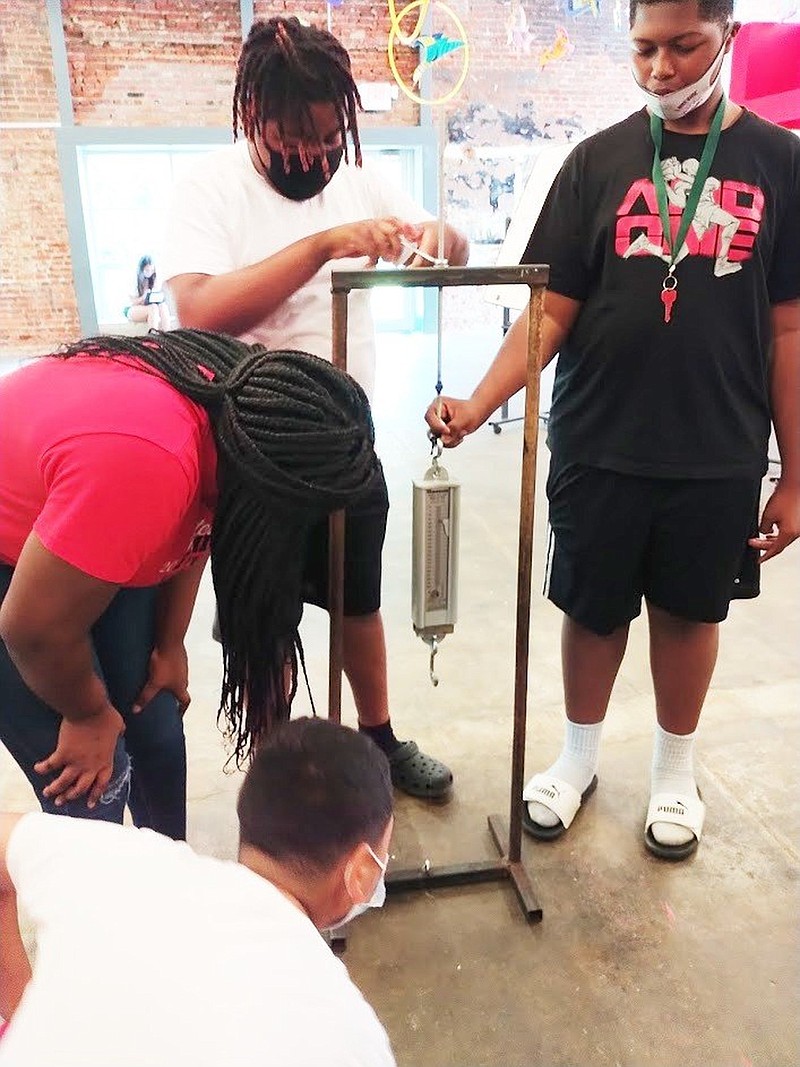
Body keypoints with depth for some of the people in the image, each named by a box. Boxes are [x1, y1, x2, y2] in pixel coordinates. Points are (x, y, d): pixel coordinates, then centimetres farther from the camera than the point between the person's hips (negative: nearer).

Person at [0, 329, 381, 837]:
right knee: (94, 788, -6)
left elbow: (192, 529, 1)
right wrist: (91, 715, -11)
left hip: (99, 544, 7)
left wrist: (169, 646, 3)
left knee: (156, 730, 11)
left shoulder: (238, 397, -16)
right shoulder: (140, 461, -40)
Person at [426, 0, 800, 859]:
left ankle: (674, 771, 39)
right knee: (593, 608, 13)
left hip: (719, 455, 0)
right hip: (597, 447, 0)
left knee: (689, 610, 15)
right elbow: (551, 311, -4)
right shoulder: (599, 161, 1)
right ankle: (578, 756, 37)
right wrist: (478, 404, -19)